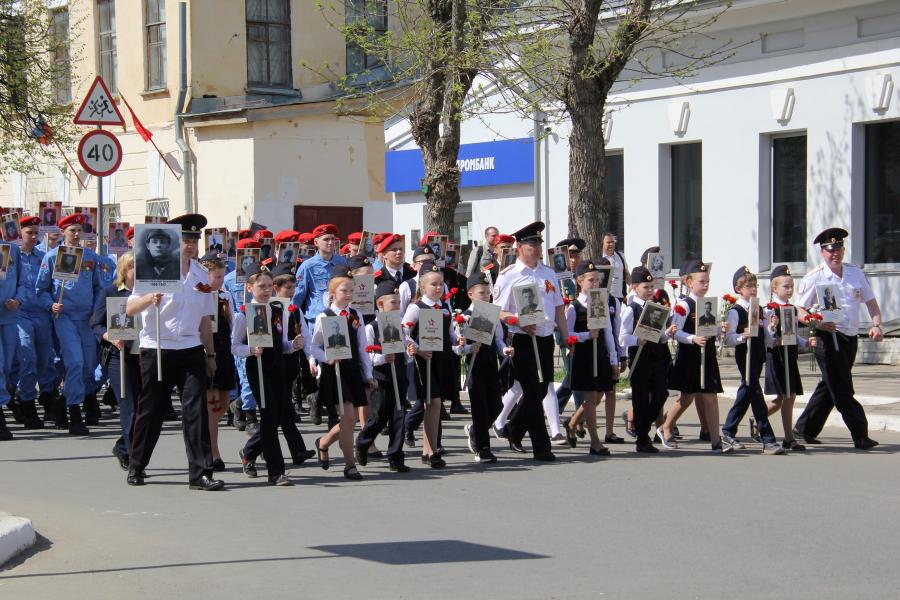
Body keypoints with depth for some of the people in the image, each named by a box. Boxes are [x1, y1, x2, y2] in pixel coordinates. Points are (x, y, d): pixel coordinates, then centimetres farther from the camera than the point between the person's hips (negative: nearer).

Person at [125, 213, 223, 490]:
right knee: (151, 410, 6)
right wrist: (150, 298, -29)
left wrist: (210, 354, 17)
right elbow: (130, 308, -10)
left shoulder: (201, 276, 10)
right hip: (157, 349, -3)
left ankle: (200, 473, -7)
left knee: (196, 408, -7)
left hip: (191, 349, 3)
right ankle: (136, 468, 23)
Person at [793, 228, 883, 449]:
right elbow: (799, 310, -5)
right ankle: (860, 436, -4)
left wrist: (876, 325, -3)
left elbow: (871, 301, 14)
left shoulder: (856, 273, 9)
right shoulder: (814, 278, -5)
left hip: (850, 338, 6)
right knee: (842, 390, -6)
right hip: (828, 338, -6)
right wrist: (817, 323, -23)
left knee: (830, 386, 13)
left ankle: (805, 429, 24)